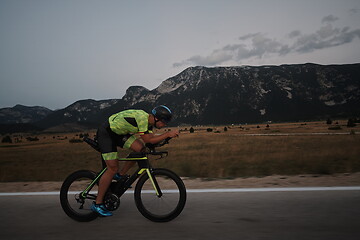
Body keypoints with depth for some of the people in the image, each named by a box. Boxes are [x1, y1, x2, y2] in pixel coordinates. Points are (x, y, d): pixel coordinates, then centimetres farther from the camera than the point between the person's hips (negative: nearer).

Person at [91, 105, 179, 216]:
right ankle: (97, 204, 1)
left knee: (140, 148, -5)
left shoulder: (148, 120, -1)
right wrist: (167, 134, -26)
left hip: (118, 133, 9)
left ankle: (120, 175, 11)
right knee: (113, 168, -10)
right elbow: (148, 140, -27)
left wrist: (166, 136, -7)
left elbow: (151, 137, 4)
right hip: (106, 133, -9)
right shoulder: (142, 118, -28)